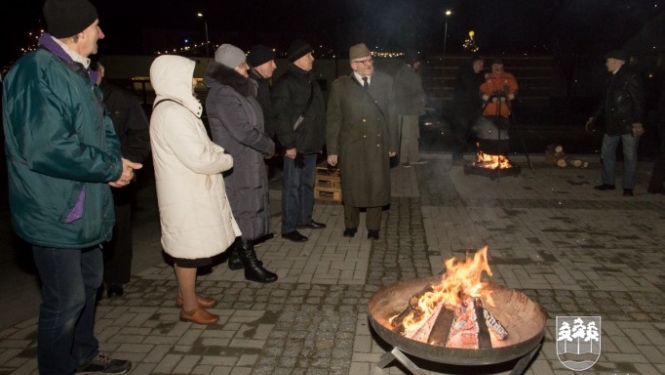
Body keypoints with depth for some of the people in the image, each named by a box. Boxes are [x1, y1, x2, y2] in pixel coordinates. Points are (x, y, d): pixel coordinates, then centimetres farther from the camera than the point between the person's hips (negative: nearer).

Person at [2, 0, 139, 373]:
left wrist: (115, 162, -6)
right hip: (56, 211, -10)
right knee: (66, 300, 1)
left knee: (89, 283, 22)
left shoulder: (79, 73, 11)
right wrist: (112, 168, -19)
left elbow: (102, 128, 16)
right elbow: (45, 148, -29)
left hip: (84, 205, 10)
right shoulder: (36, 71, -20)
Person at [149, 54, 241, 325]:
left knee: (187, 247, 20)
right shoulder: (172, 113, -22)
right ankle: (189, 307, 16)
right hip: (186, 195, -10)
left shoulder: (174, 108, 12)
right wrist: (228, 160, -9)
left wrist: (220, 152, 3)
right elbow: (198, 159, -24)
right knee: (190, 249, 2)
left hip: (189, 191, 10)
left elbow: (199, 146, 18)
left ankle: (185, 294, 34)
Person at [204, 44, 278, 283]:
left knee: (247, 209, 16)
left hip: (249, 161, 9)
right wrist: (269, 146, -11)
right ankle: (251, 265, 7)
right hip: (236, 165, -9)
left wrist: (264, 145, 2)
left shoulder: (238, 90, 12)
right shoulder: (222, 95, -19)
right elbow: (242, 131, -23)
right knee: (244, 211, -2)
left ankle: (240, 253, 29)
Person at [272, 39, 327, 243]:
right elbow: (281, 116, -18)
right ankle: (288, 228, 6)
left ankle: (305, 219, 31)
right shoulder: (286, 83, -13)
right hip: (296, 145, -9)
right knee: (293, 186, -2)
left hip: (311, 143, 9)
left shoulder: (309, 80, 14)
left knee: (308, 183, 17)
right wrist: (289, 144, -20)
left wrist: (320, 139, 17)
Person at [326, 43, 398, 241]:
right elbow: (333, 119, -2)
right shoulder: (340, 85, -3)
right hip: (351, 145, -1)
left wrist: (393, 142, 4)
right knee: (351, 187, 11)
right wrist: (332, 149, -4)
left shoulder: (385, 81, 1)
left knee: (376, 187, 9)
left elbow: (392, 113, 5)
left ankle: (373, 227, 27)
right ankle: (351, 225, 31)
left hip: (378, 144, 1)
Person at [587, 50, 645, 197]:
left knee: (630, 156, 1)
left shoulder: (631, 77, -8)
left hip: (628, 124, -8)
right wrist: (594, 117, 22)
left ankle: (628, 187, 7)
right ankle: (608, 182, 22)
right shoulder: (611, 80, 14)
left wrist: (637, 122, -22)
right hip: (611, 124, 8)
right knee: (606, 153, 10)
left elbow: (638, 101, -14)